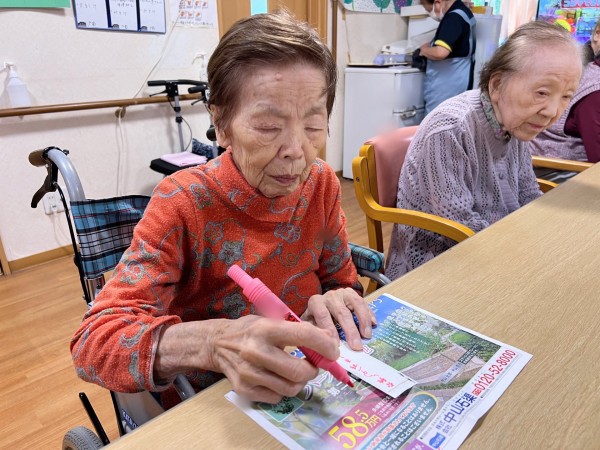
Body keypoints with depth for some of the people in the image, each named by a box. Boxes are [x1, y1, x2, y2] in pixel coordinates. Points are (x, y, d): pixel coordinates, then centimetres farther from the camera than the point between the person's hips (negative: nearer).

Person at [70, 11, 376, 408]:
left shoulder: (322, 185, -8)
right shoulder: (183, 203, -20)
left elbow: (343, 282, 2)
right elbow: (94, 340, -24)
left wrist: (335, 304, -22)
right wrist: (214, 343, -43)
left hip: (307, 390, 2)